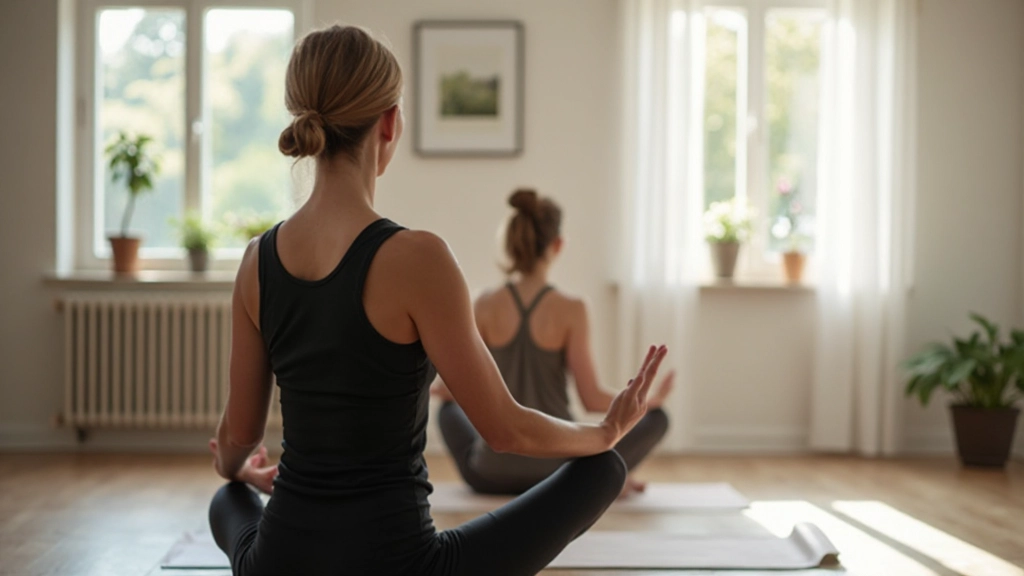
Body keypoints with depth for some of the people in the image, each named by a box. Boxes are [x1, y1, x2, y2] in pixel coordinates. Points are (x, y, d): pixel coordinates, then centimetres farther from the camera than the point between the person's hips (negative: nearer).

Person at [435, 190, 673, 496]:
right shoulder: (570, 310, -14)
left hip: (491, 474, 1)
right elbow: (592, 399, -12)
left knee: (449, 409, 35)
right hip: (558, 473, -1)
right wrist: (652, 400, 5)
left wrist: (436, 389, 23)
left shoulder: (486, 306, -7)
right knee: (657, 417, 17)